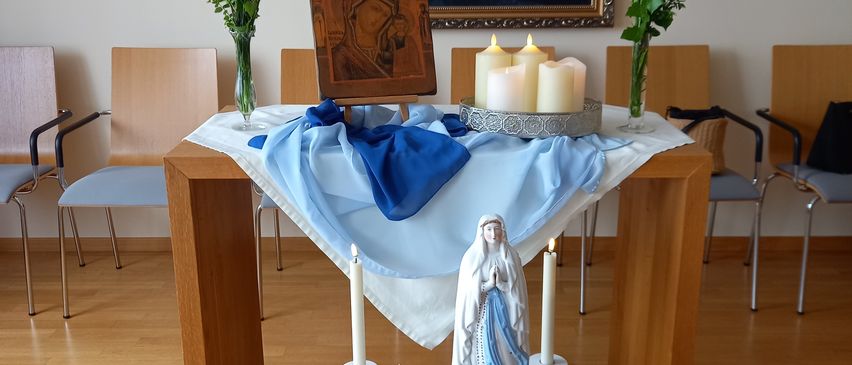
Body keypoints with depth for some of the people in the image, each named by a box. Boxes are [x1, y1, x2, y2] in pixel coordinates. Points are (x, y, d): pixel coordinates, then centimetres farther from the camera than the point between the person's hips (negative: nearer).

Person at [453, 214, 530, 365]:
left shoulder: (511, 256, -3)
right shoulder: (472, 257, -7)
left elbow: (518, 289, -2)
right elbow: (468, 291, -7)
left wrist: (501, 283, -19)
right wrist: (489, 284, -20)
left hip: (505, 312, 2)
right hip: (481, 313, -1)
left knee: (505, 350, 7)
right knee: (483, 351, 4)